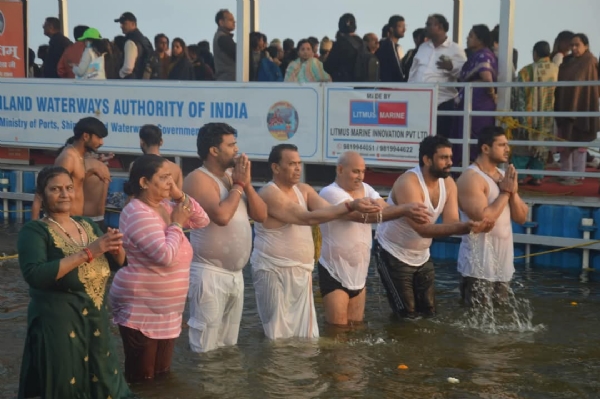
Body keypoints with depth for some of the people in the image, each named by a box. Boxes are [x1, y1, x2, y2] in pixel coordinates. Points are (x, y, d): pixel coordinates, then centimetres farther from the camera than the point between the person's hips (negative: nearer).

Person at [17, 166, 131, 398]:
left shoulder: (88, 226, 8)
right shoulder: (34, 231, -10)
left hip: (95, 318, 6)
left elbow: (121, 263, 11)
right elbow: (34, 275, -26)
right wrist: (87, 253, -27)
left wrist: (116, 247, -13)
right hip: (56, 322, -6)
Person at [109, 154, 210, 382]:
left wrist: (180, 197, -3)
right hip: (141, 309, -9)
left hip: (166, 309, 9)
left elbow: (202, 221, 10)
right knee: (141, 378, 1)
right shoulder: (138, 214, -21)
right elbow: (167, 256, -29)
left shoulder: (165, 206, 6)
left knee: (162, 373, 18)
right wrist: (177, 224, -15)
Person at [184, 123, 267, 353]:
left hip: (235, 273, 8)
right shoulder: (198, 179, -12)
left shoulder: (233, 175, 12)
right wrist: (238, 185, -13)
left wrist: (247, 183, -5)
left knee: (229, 344, 16)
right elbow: (221, 216, -27)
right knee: (206, 347, -5)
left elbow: (261, 215, 8)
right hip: (210, 273, -8)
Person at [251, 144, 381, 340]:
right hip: (274, 272, -8)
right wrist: (350, 206, -33)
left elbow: (328, 209, -8)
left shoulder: (304, 190, 9)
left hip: (302, 272, 8)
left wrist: (359, 208, -28)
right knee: (280, 336, -3)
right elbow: (307, 218, -26)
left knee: (307, 335, 10)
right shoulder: (269, 193, -16)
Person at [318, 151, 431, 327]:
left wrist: (409, 212, -32)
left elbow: (385, 209, -11)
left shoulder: (365, 189, 4)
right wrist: (404, 209, -41)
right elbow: (364, 215, -33)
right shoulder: (330, 193, -20)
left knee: (356, 327, 15)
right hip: (334, 273, -7)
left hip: (359, 273, 7)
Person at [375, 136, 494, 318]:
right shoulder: (408, 182, -28)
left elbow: (451, 222, -13)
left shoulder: (448, 183, -5)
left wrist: (474, 226, -36)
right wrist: (464, 227, -48)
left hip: (422, 256, 7)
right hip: (394, 255, -7)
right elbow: (423, 228, -37)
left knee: (429, 313, 12)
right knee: (407, 317, -6)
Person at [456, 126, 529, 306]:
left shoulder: (503, 176, 11)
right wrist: (505, 192, -15)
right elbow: (483, 218, -25)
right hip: (478, 267, -8)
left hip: (503, 265, 8)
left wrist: (513, 192, -7)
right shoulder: (471, 178, -15)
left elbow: (521, 217, 10)